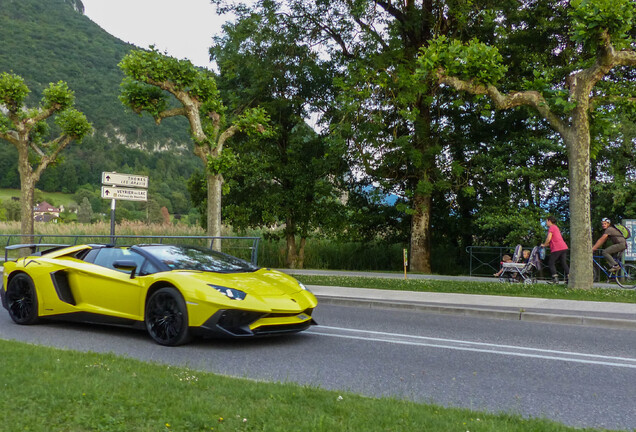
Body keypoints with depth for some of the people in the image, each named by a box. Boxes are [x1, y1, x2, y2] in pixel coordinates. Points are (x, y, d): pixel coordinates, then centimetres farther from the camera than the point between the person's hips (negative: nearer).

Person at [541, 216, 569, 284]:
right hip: (564, 247, 9)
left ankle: (555, 279, -8)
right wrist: (546, 244, 27)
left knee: (551, 263, 0)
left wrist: (544, 245, 1)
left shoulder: (551, 227, -4)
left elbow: (548, 238, -14)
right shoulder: (556, 227, 25)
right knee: (564, 263, 7)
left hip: (557, 248, -9)